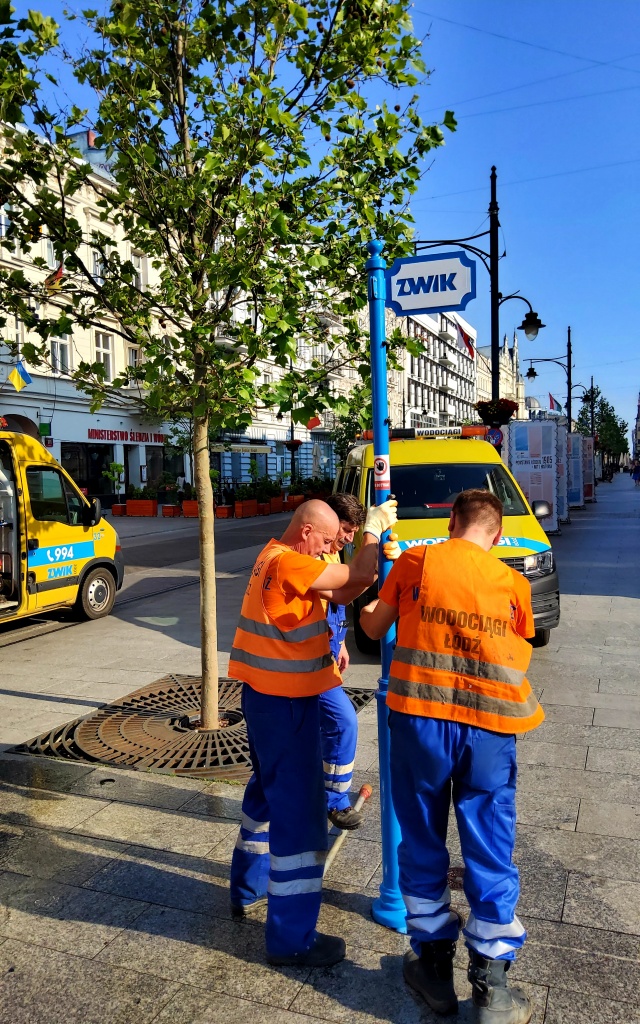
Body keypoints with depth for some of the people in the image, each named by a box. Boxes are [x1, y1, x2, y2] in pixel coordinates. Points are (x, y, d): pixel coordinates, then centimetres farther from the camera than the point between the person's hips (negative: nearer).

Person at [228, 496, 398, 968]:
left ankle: (248, 889, 44)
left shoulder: (277, 558, 10)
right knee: (299, 812, -1)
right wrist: (374, 528, -7)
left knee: (268, 789, 26)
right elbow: (357, 577, -21)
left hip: (266, 697, 11)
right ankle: (292, 938, 11)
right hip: (285, 703, -11)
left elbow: (342, 593, 8)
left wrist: (375, 557, -5)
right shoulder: (289, 563, -21)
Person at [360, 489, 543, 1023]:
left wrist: (363, 610, 33)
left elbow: (374, 627, 11)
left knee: (423, 845, 16)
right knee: (490, 853, 13)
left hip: (421, 719, 0)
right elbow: (522, 654, 14)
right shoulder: (514, 582, 5)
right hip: (490, 727, 1)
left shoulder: (415, 562, 2)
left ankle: (434, 964, 31)